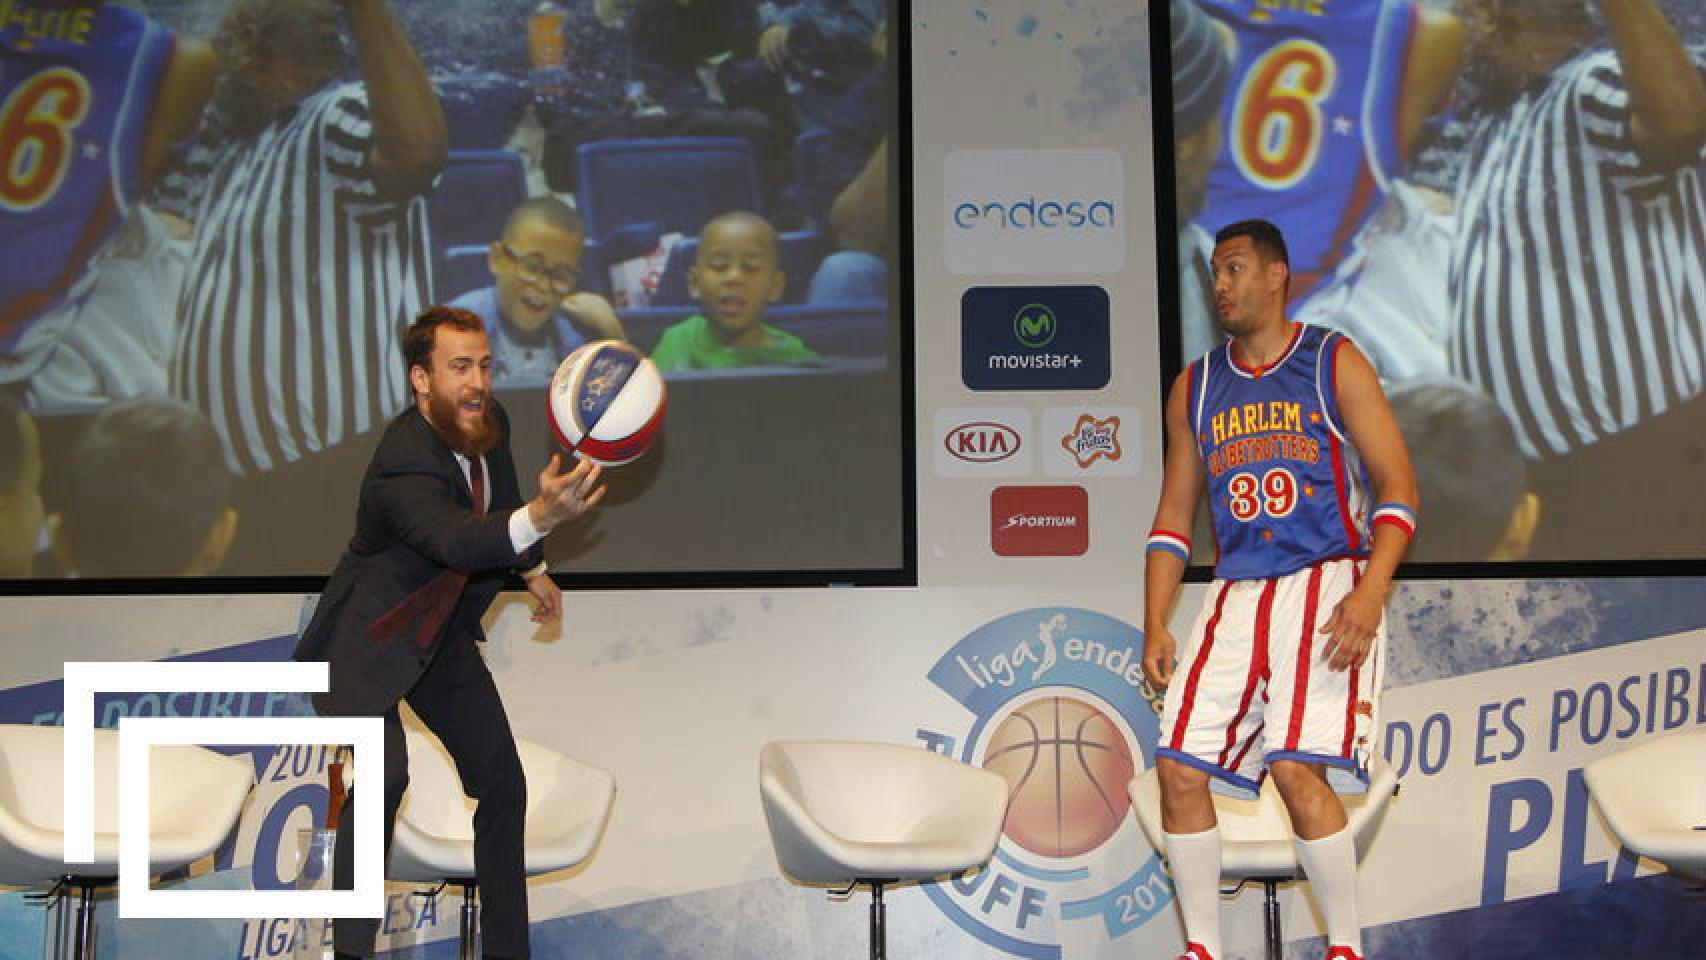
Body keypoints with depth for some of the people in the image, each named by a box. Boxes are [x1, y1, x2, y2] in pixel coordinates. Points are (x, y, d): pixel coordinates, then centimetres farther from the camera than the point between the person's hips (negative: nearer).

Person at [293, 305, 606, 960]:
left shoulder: (489, 424, -9)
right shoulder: (403, 466, -33)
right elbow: (456, 539, -53)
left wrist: (533, 569, 22)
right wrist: (540, 516, -69)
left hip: (444, 636, 8)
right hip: (367, 643, -7)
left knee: (503, 785, 9)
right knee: (384, 776, -30)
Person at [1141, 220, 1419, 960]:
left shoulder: (1333, 363, 1)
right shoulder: (1195, 387, 14)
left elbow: (1397, 486, -4)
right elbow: (1173, 516, 16)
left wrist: (1369, 593, -19)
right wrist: (1154, 626, 6)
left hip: (1326, 582, -5)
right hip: (1235, 594, 5)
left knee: (1297, 769, -18)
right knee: (1179, 769, -4)